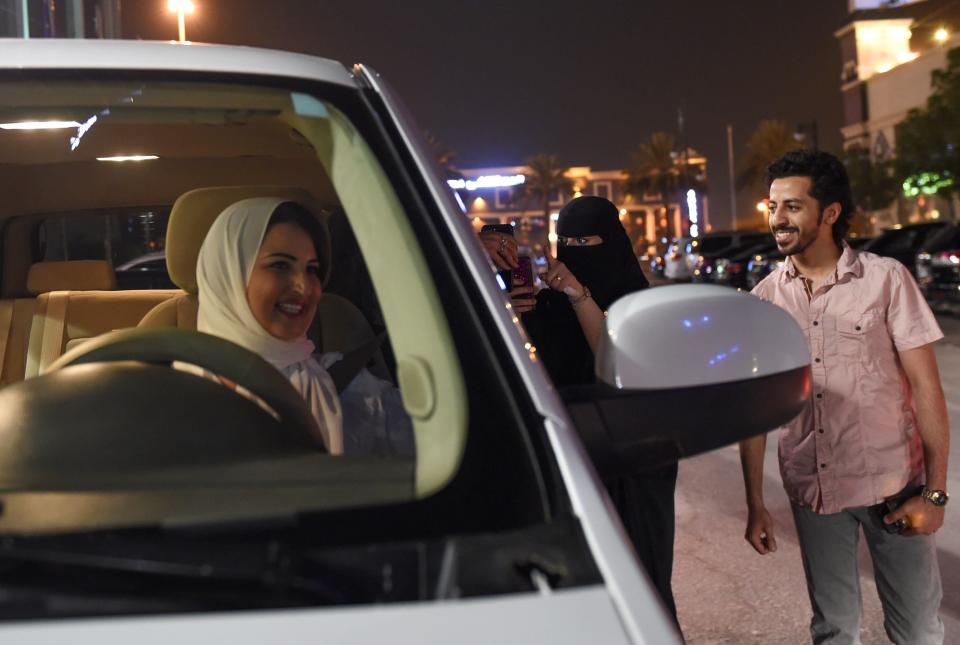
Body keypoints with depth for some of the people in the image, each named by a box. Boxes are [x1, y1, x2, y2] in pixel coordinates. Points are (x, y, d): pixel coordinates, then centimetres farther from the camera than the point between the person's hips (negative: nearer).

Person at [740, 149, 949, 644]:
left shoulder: (885, 279, -8)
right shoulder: (765, 297, 0)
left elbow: (926, 387, -6)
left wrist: (935, 492, -9)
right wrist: (755, 504, 3)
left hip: (894, 486, -2)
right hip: (812, 490, 3)